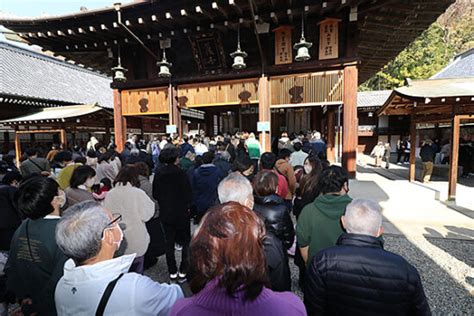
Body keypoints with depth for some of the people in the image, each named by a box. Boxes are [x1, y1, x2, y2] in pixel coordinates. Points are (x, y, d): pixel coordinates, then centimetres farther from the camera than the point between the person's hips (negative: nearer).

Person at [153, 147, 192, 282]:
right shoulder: (180, 173, -18)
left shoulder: (158, 174, -5)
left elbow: (155, 194, 3)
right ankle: (183, 272, 16)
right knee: (185, 242, 12)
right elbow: (188, 194, -16)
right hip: (181, 212, -4)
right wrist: (187, 205, 2)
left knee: (169, 242, 15)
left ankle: (172, 272, 24)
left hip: (165, 213, 4)